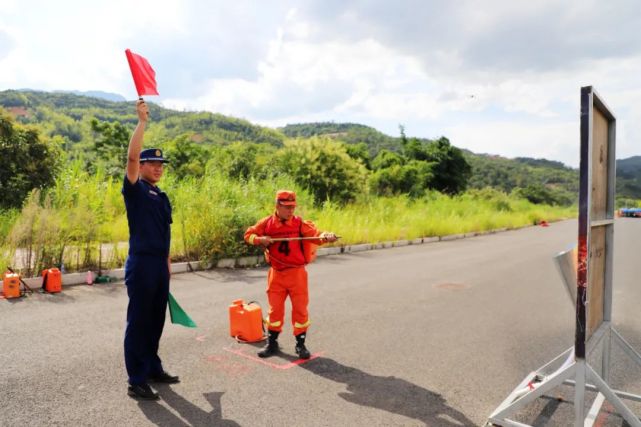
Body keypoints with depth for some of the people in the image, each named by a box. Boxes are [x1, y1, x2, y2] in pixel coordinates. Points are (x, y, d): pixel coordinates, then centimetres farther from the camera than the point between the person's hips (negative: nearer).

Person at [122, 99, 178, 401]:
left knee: (156, 320, 15)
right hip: (141, 264, -7)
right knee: (138, 322, -1)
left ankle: (153, 368, 28)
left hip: (160, 265, 7)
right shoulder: (135, 190, -5)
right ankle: (136, 381, 7)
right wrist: (142, 121, -18)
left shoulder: (162, 197, 15)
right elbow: (131, 156, -21)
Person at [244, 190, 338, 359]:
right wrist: (260, 239, -12)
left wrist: (326, 236, -38)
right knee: (275, 308, 12)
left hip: (297, 273, -1)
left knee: (300, 308, 4)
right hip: (276, 274, 2)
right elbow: (249, 234, 9)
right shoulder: (266, 223, -1)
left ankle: (300, 344, 20)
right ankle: (272, 343, 27)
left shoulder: (300, 223, -7)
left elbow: (316, 235, -17)